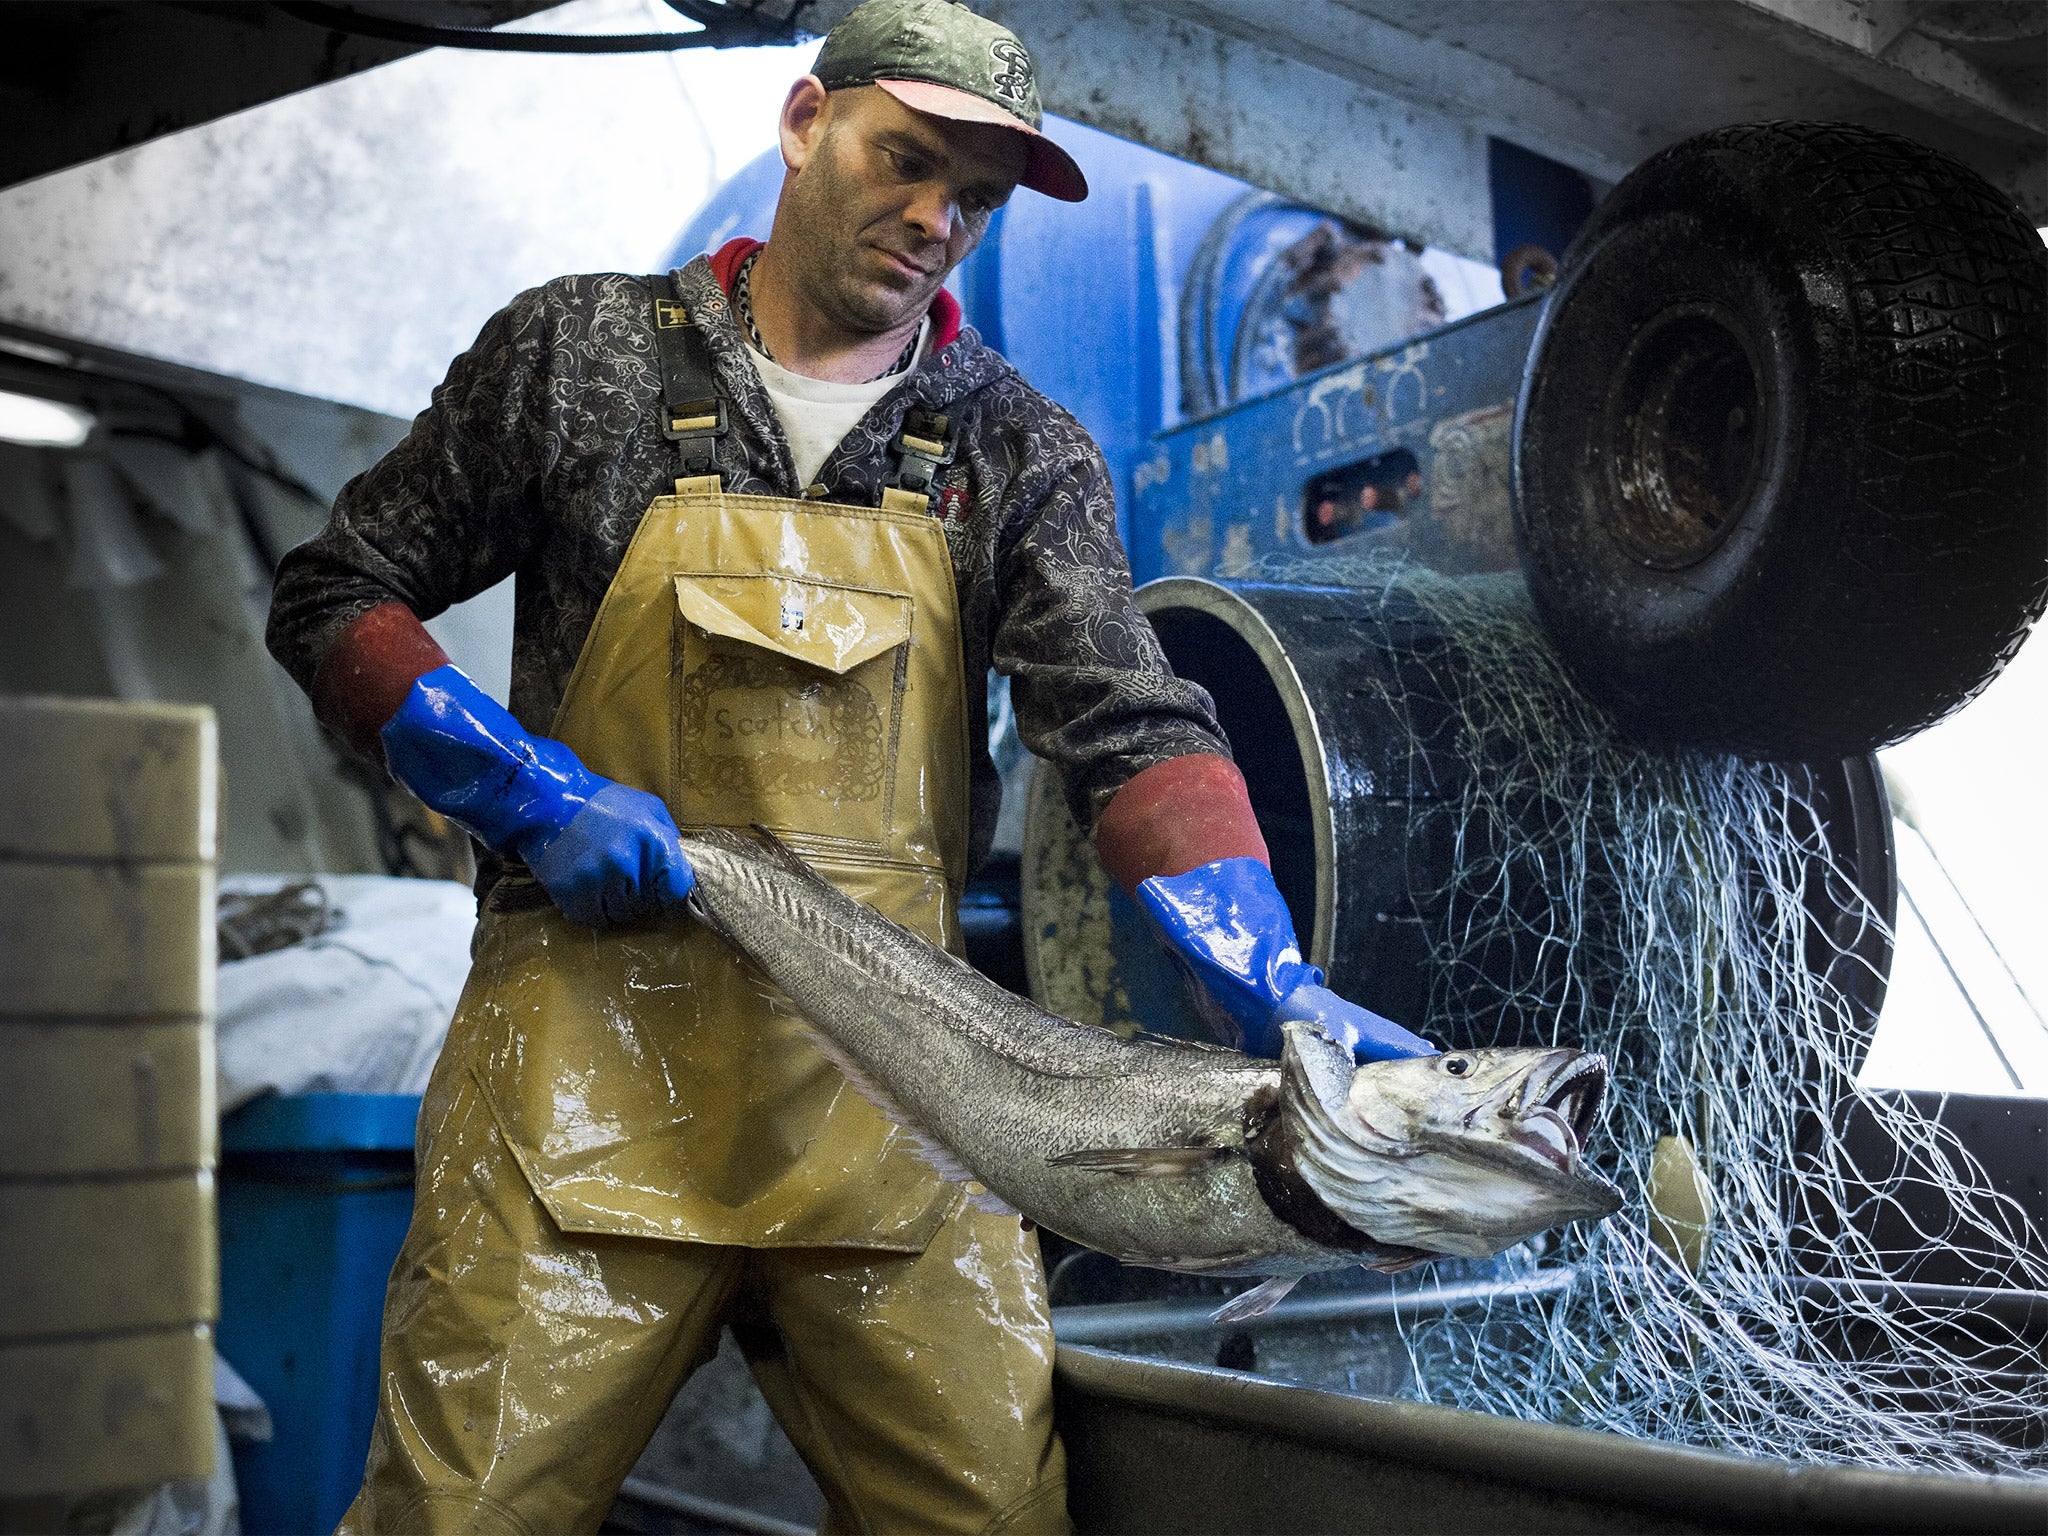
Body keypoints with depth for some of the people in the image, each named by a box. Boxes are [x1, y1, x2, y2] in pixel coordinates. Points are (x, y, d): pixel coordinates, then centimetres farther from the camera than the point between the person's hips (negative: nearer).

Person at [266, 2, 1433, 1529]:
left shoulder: (1022, 453, 9)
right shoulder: (582, 351, 6)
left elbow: (1136, 726, -4)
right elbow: (333, 595, 10)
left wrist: (1279, 992, -20)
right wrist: (526, 789, -6)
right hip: (594, 1043, -1)